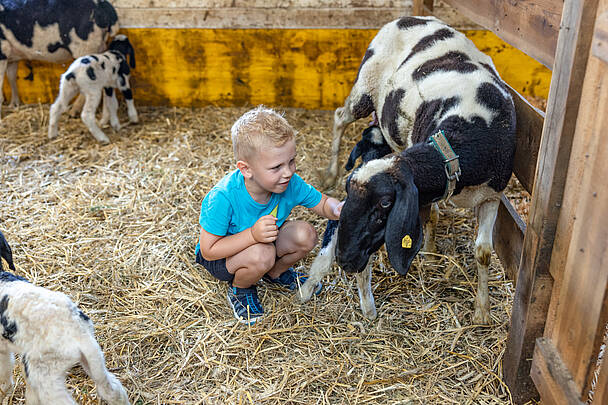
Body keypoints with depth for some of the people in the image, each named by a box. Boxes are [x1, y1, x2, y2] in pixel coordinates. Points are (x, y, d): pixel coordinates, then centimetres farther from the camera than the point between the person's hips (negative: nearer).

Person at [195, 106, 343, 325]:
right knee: (262, 254, -36)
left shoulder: (290, 184, -21)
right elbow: (209, 250, -29)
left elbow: (322, 203, -7)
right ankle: (239, 289, -1)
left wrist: (337, 209, -32)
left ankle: (276, 273, 12)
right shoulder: (223, 198, -36)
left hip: (259, 239, 5)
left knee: (305, 234, -20)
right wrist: (252, 235, -43)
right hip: (221, 255, -5)